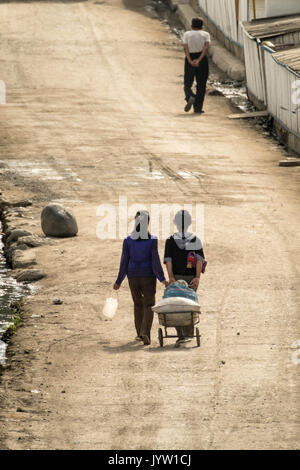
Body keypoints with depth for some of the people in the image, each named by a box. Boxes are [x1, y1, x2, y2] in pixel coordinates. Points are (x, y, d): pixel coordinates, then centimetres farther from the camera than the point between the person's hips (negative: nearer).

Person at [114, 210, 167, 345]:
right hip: (148, 276, -3)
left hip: (133, 276, 3)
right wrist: (162, 278, -9)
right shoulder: (152, 240, -9)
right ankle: (145, 333, -20)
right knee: (149, 305, 0)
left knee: (138, 304, 20)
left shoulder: (128, 241, -2)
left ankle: (140, 333, 26)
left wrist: (119, 281, 7)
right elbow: (155, 260, -13)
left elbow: (124, 262, 0)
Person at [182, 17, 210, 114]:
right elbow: (206, 48, -11)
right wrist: (199, 60, -17)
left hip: (190, 60, 0)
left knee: (187, 84, 6)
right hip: (202, 59, 0)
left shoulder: (187, 34, 5)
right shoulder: (205, 34, 5)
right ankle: (198, 107, 4)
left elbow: (185, 48, -9)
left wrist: (190, 61, -17)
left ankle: (190, 97, -24)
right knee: (201, 85, 8)